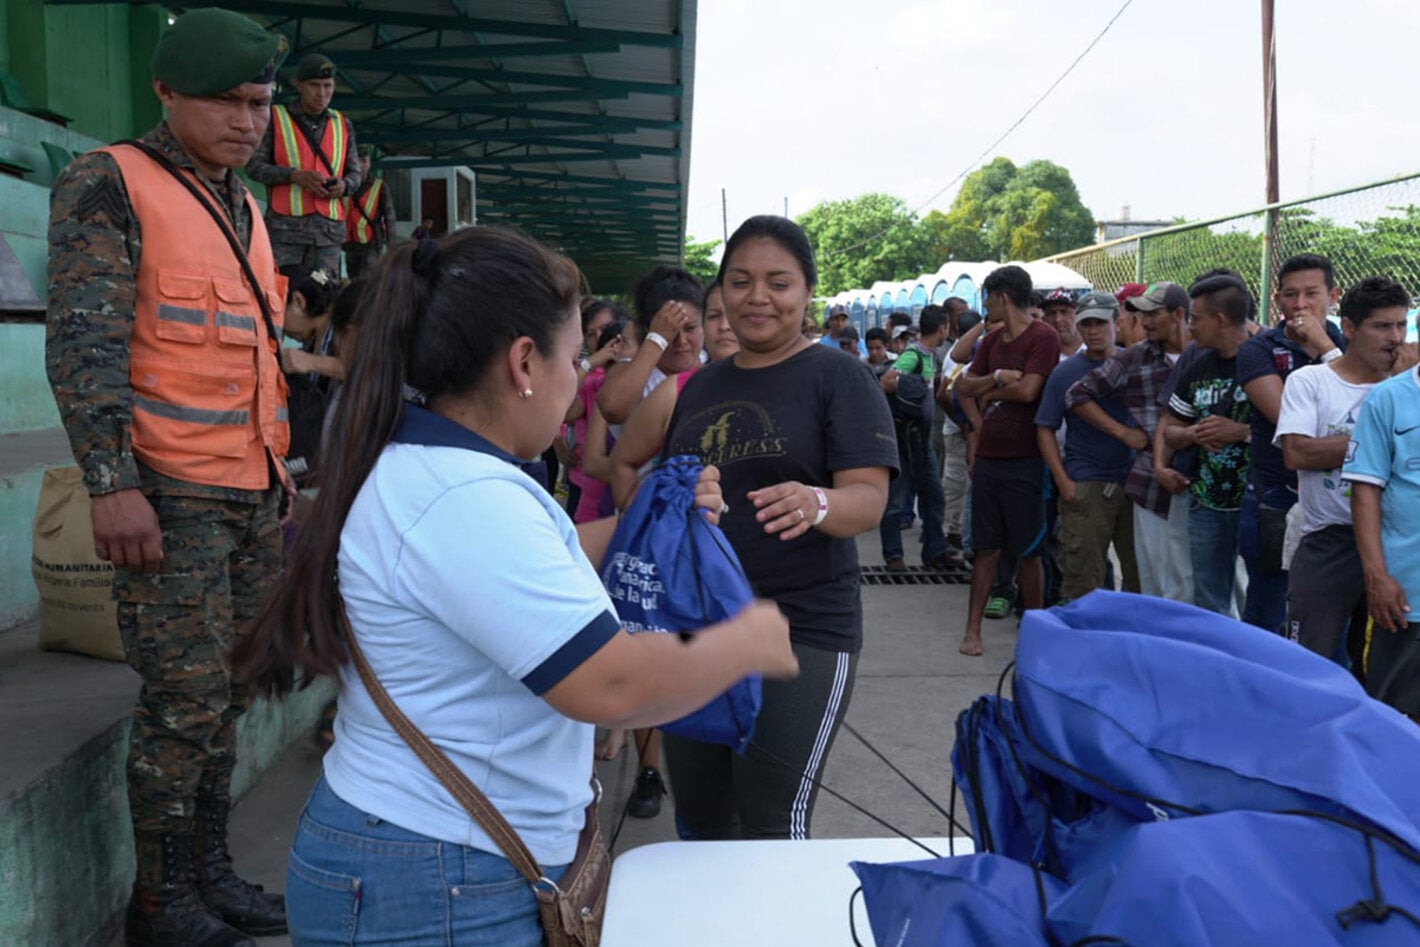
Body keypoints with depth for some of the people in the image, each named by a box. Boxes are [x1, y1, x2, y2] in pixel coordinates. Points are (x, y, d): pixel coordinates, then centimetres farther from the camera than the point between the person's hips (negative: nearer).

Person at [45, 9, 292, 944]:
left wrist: (281, 474, 22)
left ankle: (210, 871, 24)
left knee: (229, 693, 12)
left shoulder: (242, 208, 18)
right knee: (186, 702, -3)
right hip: (169, 496, -7)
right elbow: (82, 346, -14)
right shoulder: (110, 185, -6)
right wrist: (112, 484, -21)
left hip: (255, 495, 7)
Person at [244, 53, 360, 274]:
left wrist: (344, 185, -3)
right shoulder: (275, 118, 7)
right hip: (286, 224, -3)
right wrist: (295, 176, -12)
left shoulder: (343, 125, 17)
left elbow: (355, 173, 21)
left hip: (330, 228, 3)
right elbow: (254, 166, 3)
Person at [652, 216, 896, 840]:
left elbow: (869, 500, -15)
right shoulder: (701, 385, 13)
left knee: (771, 826, -6)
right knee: (697, 820, 13)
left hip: (800, 631, -6)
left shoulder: (837, 377, -5)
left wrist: (816, 504, -35)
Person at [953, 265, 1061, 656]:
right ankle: (972, 629, 12)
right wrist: (998, 377, -9)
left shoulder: (1043, 337, -9)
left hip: (1024, 462, -6)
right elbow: (963, 385, 9)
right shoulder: (992, 340, 14)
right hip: (988, 458, 6)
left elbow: (1027, 390, -19)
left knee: (1028, 552, 4)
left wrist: (989, 393, -3)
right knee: (987, 548, 9)